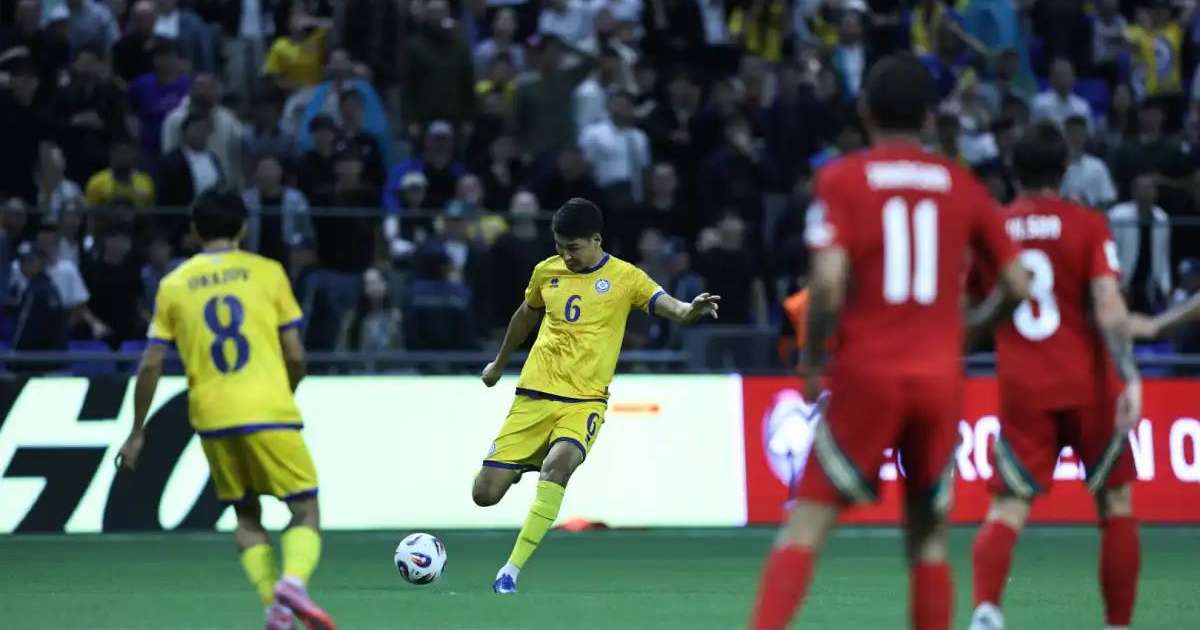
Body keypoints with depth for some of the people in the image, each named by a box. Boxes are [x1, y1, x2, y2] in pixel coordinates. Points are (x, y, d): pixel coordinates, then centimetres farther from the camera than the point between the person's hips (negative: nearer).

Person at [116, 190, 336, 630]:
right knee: (306, 512, 4)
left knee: (247, 518, 18)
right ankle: (293, 581, -26)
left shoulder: (173, 285, 8)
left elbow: (150, 366, 4)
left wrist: (137, 432, 12)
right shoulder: (267, 272, 3)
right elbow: (295, 355, 1)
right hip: (269, 411, -2)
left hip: (213, 418, 2)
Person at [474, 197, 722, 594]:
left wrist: (689, 310, -41)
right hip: (534, 396, 4)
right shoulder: (547, 272, 8)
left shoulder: (624, 277, -3)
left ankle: (511, 571, -29)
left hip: (584, 401, -4)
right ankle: (522, 466, 35)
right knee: (485, 494, -3)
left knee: (557, 465, -34)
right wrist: (499, 365, 38)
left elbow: (668, 307, -17)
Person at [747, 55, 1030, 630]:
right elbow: (1017, 286, 8)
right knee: (928, 533, 13)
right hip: (941, 377, 2)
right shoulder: (961, 185, 8)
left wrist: (812, 358, 1)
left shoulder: (842, 179, -2)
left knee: (809, 522, -2)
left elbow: (827, 284, -13)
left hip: (867, 372, -2)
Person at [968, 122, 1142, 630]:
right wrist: (1130, 378, -16)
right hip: (1087, 384, -1)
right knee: (1115, 503, 14)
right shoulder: (1088, 225, -3)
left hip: (1021, 390, 1)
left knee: (1008, 508, -2)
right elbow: (1108, 308, -14)